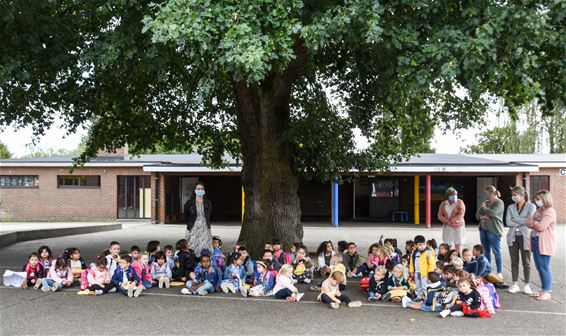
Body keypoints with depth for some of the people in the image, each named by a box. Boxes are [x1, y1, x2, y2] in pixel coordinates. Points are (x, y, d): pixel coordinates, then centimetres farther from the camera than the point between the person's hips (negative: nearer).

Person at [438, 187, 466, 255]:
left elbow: (461, 214, -10)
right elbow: (440, 216, 3)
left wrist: (451, 221, -15)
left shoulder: (459, 202, -1)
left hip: (458, 227, -3)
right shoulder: (443, 204, 8)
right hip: (447, 227, 3)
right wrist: (447, 222, -13)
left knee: (458, 246, -4)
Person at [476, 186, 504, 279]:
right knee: (486, 251, 12)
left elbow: (493, 213, -21)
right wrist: (481, 216, -8)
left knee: (496, 251, -6)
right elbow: (477, 213, 14)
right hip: (483, 229, 8)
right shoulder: (486, 202, 16)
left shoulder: (499, 202, -6)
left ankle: (500, 273, -5)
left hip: (494, 230, -8)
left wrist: (484, 207, -6)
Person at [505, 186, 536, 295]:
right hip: (512, 237, 3)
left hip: (525, 237, -3)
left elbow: (529, 220, -16)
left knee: (526, 263, 4)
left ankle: (527, 285, 13)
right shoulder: (510, 207, 7)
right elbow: (507, 222, -4)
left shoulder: (531, 206, -2)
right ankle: (515, 284, 15)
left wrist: (515, 219, -8)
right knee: (514, 262, 7)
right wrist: (522, 223, -12)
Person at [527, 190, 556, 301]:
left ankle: (547, 292, 2)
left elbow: (541, 227, -21)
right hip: (535, 242, 9)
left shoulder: (549, 212, -13)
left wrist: (533, 223, -3)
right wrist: (535, 223, -11)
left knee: (544, 268, -5)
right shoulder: (538, 211, 16)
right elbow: (529, 224, 10)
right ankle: (544, 290, 21)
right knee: (539, 267, 13)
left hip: (544, 244, -9)